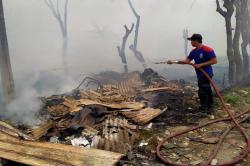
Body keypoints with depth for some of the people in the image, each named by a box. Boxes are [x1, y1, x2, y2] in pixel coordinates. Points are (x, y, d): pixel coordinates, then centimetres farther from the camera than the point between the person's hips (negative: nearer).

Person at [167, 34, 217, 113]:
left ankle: (204, 110, 4)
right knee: (207, 91, 16)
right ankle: (209, 108, 27)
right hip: (200, 74, 8)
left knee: (202, 92, -6)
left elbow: (214, 61, -16)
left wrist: (201, 65, -20)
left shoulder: (208, 50, -17)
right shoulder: (194, 51, 7)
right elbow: (187, 61, 5)